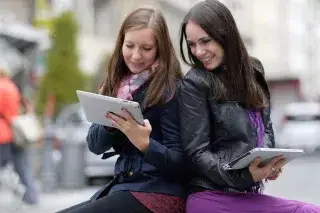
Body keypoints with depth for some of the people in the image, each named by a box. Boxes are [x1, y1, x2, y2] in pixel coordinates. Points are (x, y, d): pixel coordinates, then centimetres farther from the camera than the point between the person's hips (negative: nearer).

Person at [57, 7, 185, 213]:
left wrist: (144, 143, -29)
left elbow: (180, 162, -11)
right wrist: (110, 124, -13)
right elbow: (95, 145, 8)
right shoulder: (117, 85, 9)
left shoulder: (169, 90, -10)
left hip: (157, 194, -7)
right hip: (121, 187, 7)